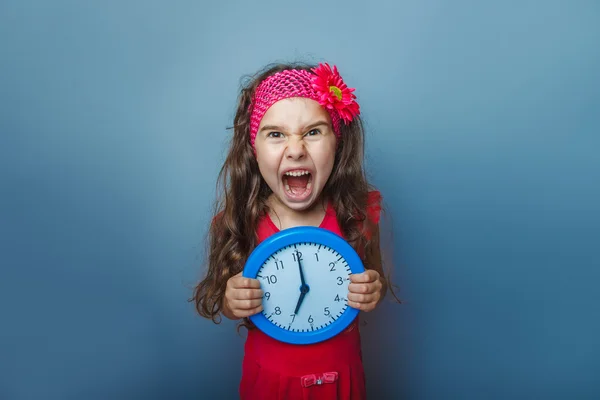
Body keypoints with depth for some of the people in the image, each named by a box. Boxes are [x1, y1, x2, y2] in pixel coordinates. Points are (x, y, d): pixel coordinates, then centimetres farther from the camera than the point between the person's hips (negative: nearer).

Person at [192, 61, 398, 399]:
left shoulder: (358, 213, -18)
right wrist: (231, 303, -26)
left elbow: (376, 282, -2)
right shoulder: (236, 221, -19)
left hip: (341, 373, 1)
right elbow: (222, 303, -5)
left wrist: (375, 290, -23)